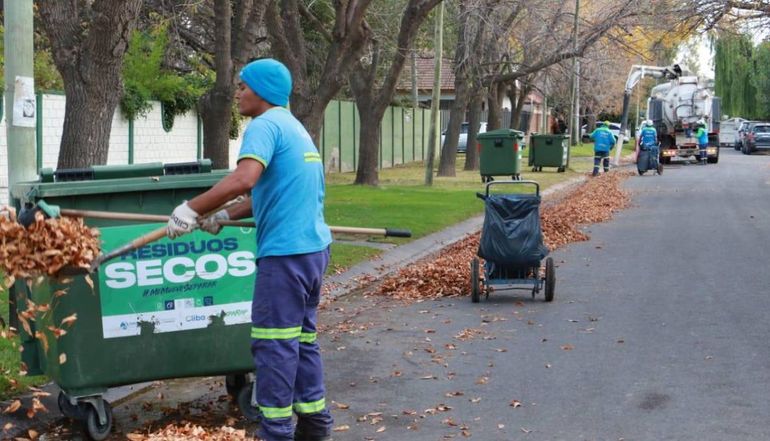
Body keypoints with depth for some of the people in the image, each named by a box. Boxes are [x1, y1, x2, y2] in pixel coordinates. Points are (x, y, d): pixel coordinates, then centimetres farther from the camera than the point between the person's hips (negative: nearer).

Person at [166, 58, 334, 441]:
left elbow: (244, 179, -28)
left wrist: (192, 209, -22)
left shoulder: (265, 125, -11)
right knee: (302, 339, 16)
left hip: (285, 252, -10)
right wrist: (224, 216, 19)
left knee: (274, 344, -4)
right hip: (313, 247, 10)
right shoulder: (294, 127, 20)